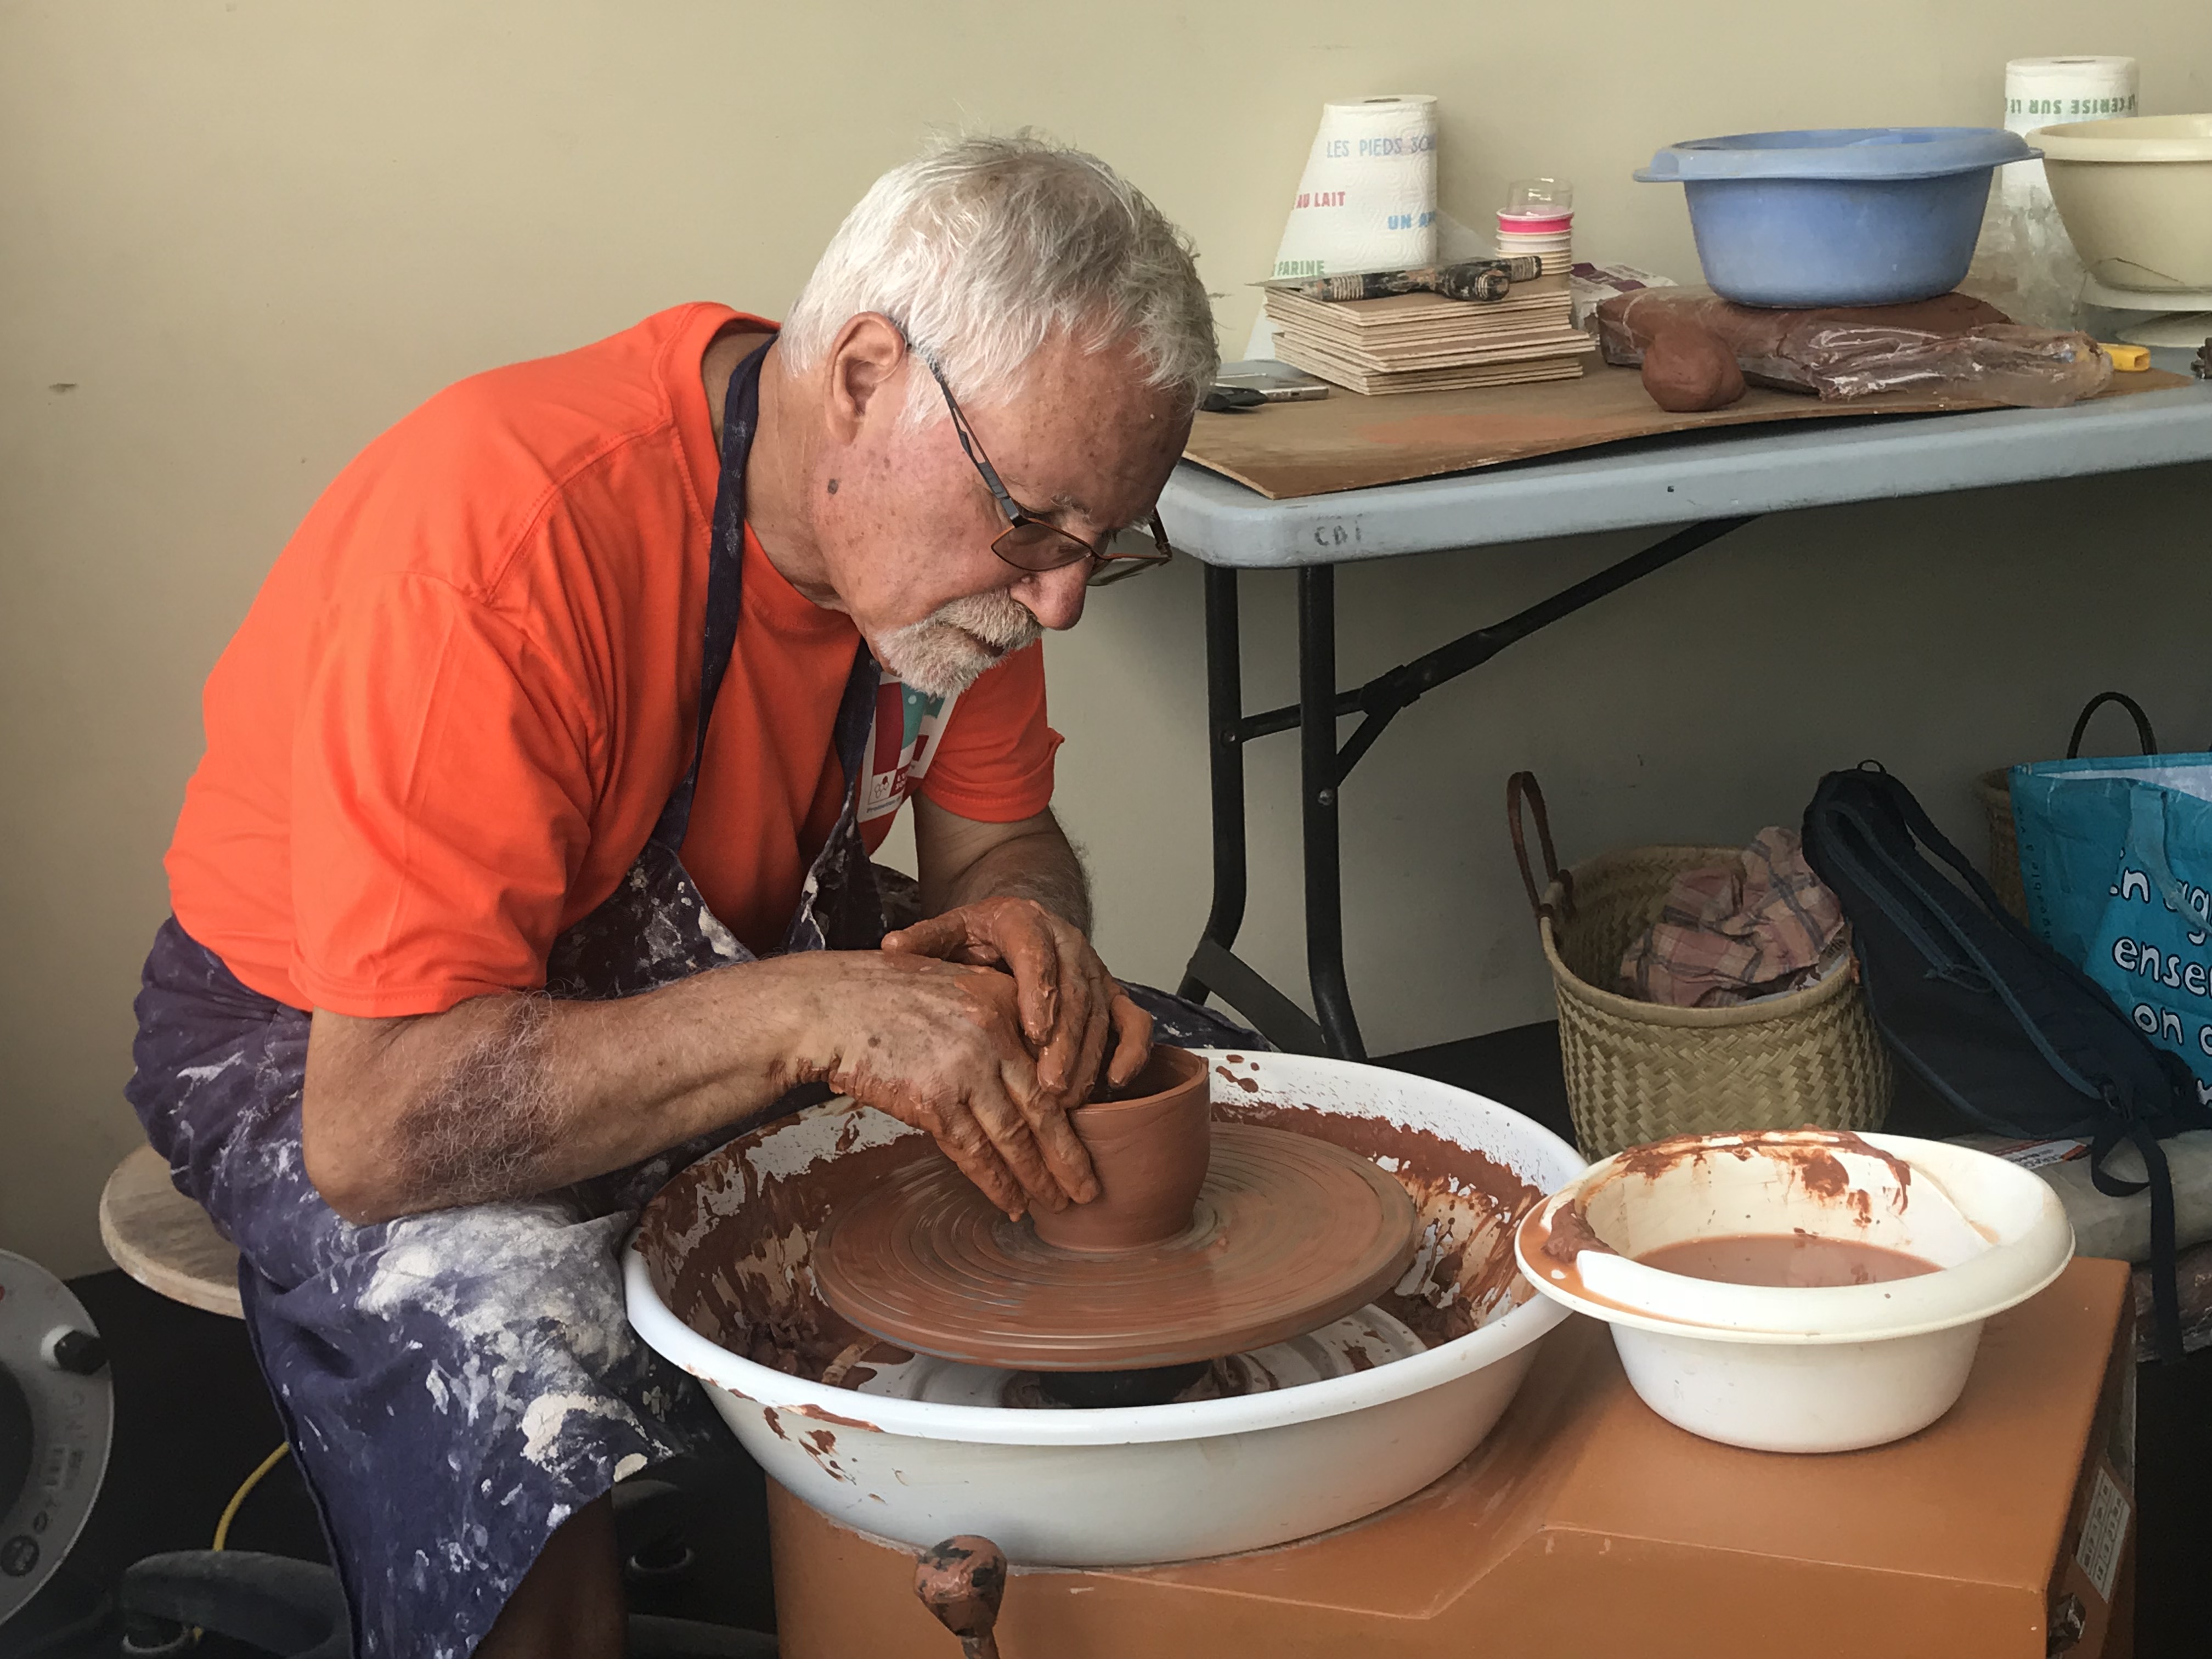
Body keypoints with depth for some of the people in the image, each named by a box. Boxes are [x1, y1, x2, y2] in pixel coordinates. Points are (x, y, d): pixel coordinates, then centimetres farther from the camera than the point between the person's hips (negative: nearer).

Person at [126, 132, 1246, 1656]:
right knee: (530, 1383, -38)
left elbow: (998, 841, 4)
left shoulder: (964, 502, -12)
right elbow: (376, 1127, -37)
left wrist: (1025, 920, -21)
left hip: (748, 980, 7)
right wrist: (810, 1009, -44)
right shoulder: (513, 535, -34)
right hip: (334, 1048, -7)